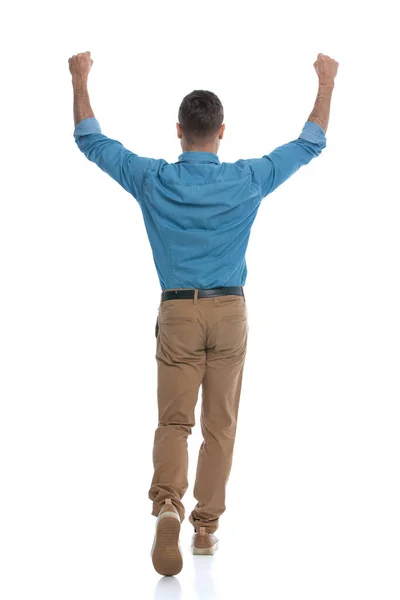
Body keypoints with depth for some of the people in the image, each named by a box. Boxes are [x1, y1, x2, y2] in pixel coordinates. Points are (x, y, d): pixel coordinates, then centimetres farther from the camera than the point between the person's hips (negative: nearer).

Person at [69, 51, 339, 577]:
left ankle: (167, 504, -21)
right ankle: (206, 526, 14)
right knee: (220, 425, 9)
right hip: (230, 312, 0)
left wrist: (80, 79, 19)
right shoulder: (249, 180, -6)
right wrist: (326, 83, 19)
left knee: (174, 421, 4)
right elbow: (310, 144, 8)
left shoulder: (153, 179, -6)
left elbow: (91, 140, 8)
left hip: (177, 312, 0)